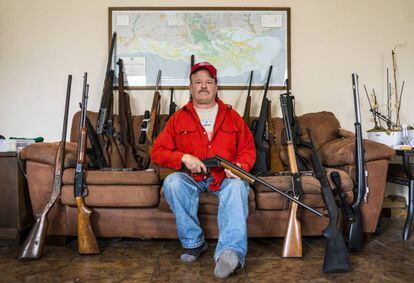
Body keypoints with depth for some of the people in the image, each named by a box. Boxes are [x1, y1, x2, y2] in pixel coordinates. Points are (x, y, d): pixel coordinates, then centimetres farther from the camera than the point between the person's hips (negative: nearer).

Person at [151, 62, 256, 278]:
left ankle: (230, 252, -43)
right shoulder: (178, 118, 8)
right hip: (191, 178, 1)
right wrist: (184, 158, -17)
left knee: (237, 185, -33)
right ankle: (193, 243, -15)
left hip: (225, 177, 0)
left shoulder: (232, 116, 11)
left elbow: (248, 149, 9)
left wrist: (239, 166, -14)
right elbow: (157, 152, 2)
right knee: (172, 183, -30)